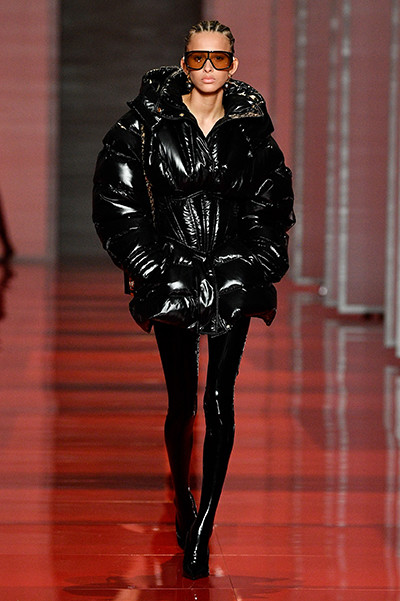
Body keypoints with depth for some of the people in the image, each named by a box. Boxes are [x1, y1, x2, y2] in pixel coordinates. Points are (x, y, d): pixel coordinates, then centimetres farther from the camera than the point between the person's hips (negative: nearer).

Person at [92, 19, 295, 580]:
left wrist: (254, 265, 1)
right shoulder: (148, 122, -1)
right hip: (171, 275, 0)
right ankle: (181, 499, 30)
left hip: (232, 276, 1)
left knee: (219, 400, -7)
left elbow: (271, 207, 12)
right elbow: (116, 203, 0)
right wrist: (152, 266, -5)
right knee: (182, 401, 6)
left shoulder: (252, 126, 5)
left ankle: (203, 528, -3)